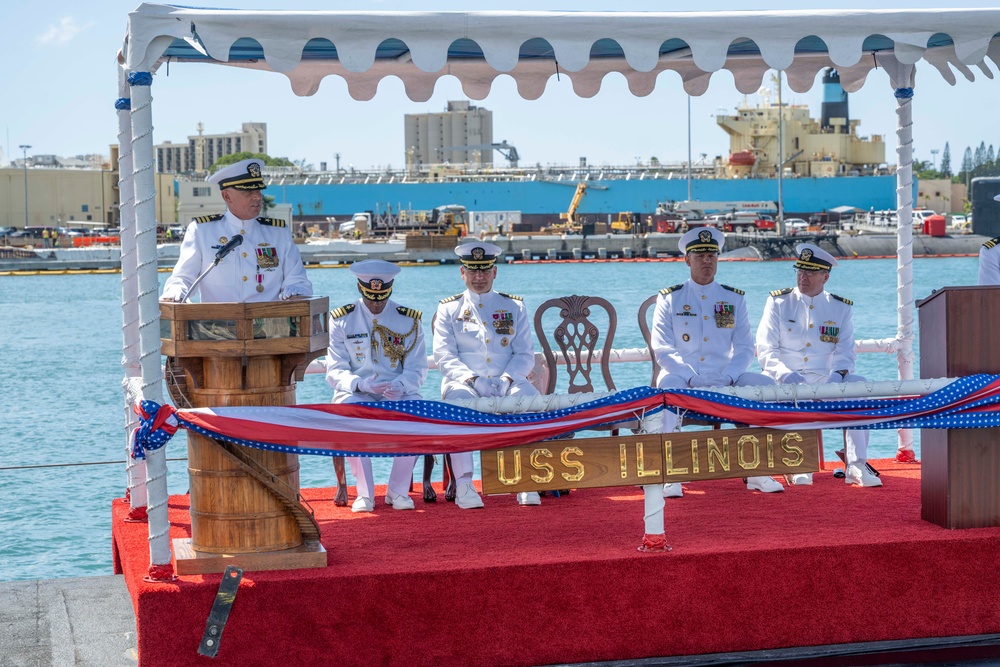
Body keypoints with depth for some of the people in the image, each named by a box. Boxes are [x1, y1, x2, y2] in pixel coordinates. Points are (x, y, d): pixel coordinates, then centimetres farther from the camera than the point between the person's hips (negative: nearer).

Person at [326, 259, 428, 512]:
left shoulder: (409, 320, 5)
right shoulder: (342, 320, 2)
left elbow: (418, 369, 3)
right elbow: (335, 372, -1)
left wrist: (399, 386, -20)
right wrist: (361, 384, -22)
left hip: (398, 393, 1)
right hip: (356, 393, -1)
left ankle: (398, 491, -17)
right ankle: (364, 493, -23)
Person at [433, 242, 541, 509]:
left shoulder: (514, 307, 15)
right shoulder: (448, 309, 12)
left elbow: (525, 354, 7)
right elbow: (444, 357, 1)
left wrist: (507, 379, -13)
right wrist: (472, 379, -17)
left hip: (507, 384, 1)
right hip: (465, 383, -1)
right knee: (459, 401, -36)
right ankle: (464, 484, -35)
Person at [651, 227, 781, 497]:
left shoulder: (734, 299, 12)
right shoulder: (669, 299, 5)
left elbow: (745, 348, 4)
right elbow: (662, 349, -3)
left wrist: (727, 378, -15)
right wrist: (692, 378, -18)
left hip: (725, 379, 2)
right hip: (683, 377, -2)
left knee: (765, 385, -22)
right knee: (668, 385, -36)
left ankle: (758, 472, -17)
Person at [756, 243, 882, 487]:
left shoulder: (840, 307, 11)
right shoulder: (778, 302, 6)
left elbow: (845, 352, 5)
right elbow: (765, 350, -2)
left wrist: (837, 374, -19)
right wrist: (785, 375, -21)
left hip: (825, 379, 2)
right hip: (785, 380, -2)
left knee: (859, 385, -26)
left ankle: (856, 465, -25)